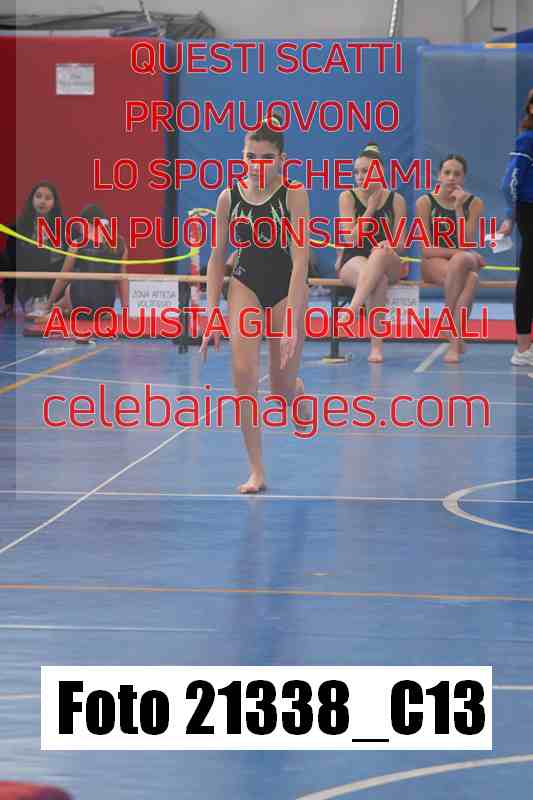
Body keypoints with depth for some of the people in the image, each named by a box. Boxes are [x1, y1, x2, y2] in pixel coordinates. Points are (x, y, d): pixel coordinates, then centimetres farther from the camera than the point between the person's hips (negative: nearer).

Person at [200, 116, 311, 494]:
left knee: (282, 385, 5)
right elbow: (218, 259, 2)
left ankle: (300, 397, 47)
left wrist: (292, 319, -27)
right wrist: (212, 315, -2)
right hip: (245, 285, 2)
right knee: (244, 374, -16)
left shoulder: (293, 195, -16)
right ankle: (257, 472, -10)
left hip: (286, 287, -2)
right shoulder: (229, 198, -7)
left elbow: (300, 257, -21)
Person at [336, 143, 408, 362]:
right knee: (378, 279, -39)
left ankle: (353, 309, -50)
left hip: (389, 264, 1)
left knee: (380, 252, -39)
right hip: (352, 262, -1)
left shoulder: (396, 200, 5)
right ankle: (376, 346, -46)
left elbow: (400, 243, 1)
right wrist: (371, 207, -10)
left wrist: (389, 245, -24)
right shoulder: (348, 197, 2)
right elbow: (351, 239, -8)